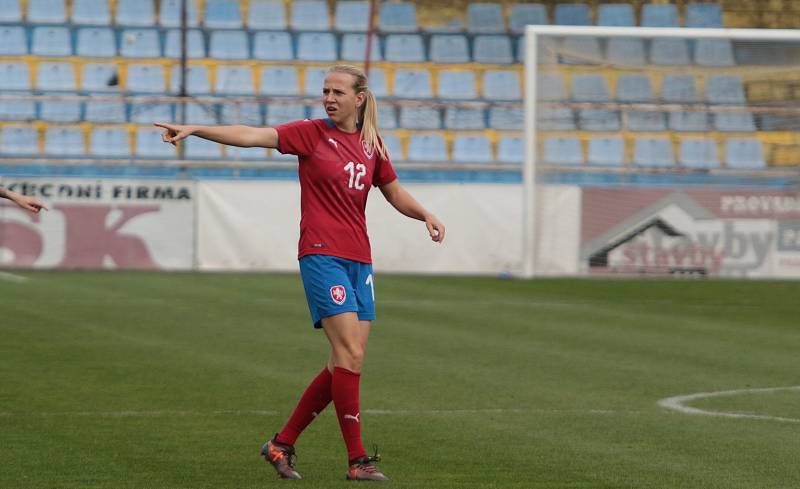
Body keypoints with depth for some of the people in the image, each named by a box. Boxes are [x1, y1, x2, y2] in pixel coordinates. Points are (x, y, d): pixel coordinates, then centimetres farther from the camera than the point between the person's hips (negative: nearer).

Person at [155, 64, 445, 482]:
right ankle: (357, 460, -10)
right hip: (322, 255, -6)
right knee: (349, 355, -15)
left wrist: (427, 216, 6)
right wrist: (195, 130, -26)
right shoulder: (311, 133, -3)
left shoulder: (372, 145, 12)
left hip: (359, 259, 6)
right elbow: (253, 136, -14)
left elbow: (395, 194, 25)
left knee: (346, 364, 4)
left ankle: (282, 444, 16)